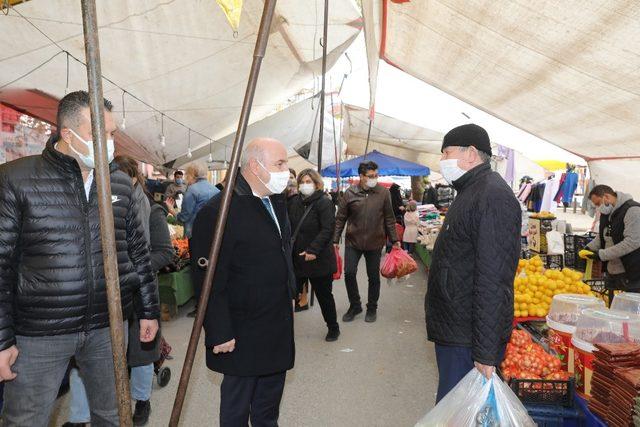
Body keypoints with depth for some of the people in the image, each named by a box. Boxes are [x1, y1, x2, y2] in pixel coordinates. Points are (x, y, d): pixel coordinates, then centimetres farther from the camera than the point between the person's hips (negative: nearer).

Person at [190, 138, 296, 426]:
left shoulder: (277, 203, 7)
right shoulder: (219, 211, -21)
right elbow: (209, 281, -21)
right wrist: (220, 334, -20)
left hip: (279, 327, 8)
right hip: (242, 334, -7)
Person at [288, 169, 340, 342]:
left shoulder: (324, 202, -10)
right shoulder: (294, 202, 8)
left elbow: (327, 229, -18)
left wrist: (313, 250, -25)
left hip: (318, 260, -5)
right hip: (296, 259, 5)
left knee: (324, 295, 10)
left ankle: (333, 327, 30)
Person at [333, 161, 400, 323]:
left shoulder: (383, 192, -2)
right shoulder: (350, 193, -3)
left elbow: (389, 218, 4)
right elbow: (340, 218, 1)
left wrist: (395, 239, 3)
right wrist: (335, 240, -1)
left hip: (375, 243, 0)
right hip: (353, 242, 0)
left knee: (374, 277, 9)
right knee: (349, 273, -3)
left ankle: (372, 308, 28)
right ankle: (355, 305, 19)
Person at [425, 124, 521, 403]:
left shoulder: (493, 197, -19)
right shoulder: (471, 193, 15)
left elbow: (494, 282, -24)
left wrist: (486, 353, -24)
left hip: (469, 342, -10)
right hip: (453, 331, 10)